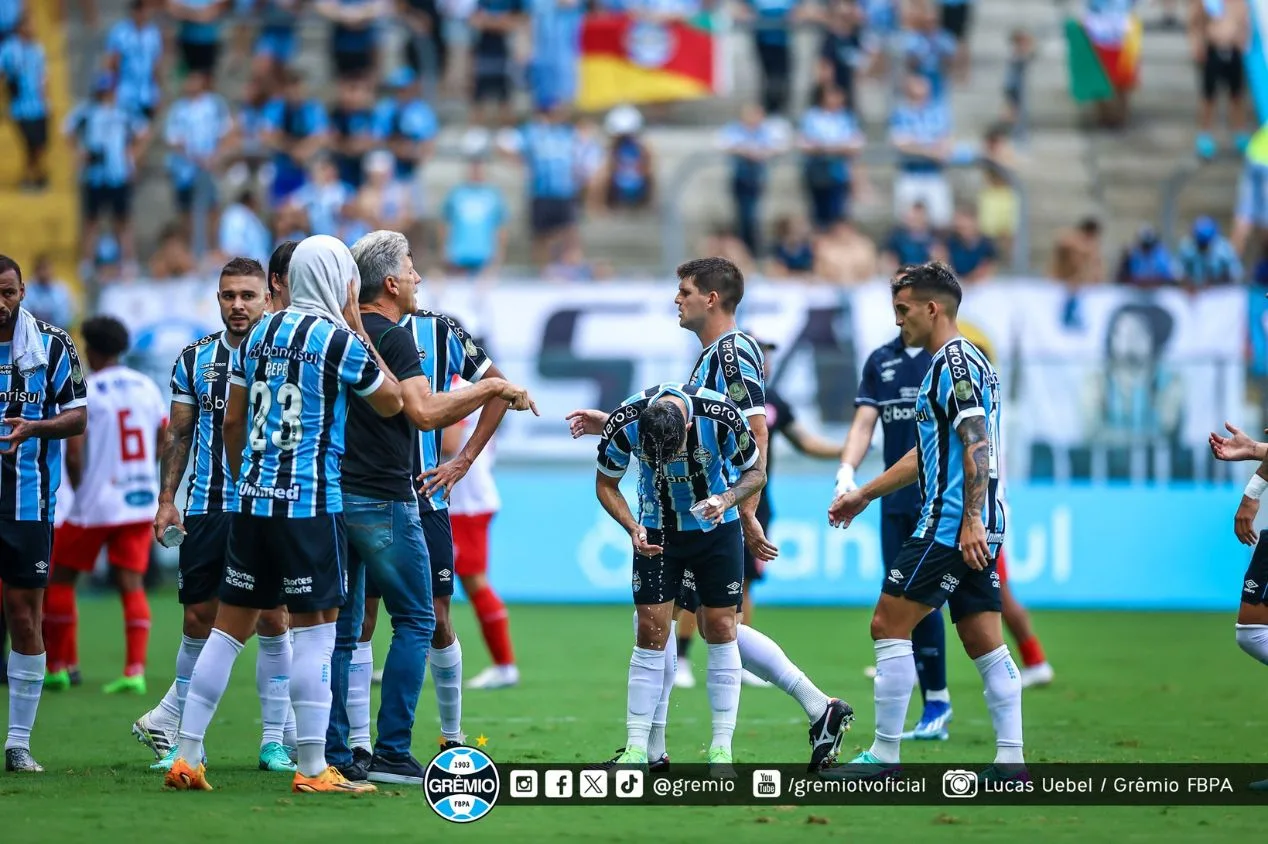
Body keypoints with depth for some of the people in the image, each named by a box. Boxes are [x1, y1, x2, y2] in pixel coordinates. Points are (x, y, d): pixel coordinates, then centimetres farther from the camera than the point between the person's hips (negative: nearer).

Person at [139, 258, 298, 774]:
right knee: (199, 620, 4)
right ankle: (180, 735, 17)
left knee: (273, 619, -3)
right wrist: (166, 499, 3)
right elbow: (178, 435, 12)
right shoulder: (194, 360, 8)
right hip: (205, 509, 2)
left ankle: (276, 738, 3)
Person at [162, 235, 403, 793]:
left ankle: (186, 758, 9)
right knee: (314, 629, -1)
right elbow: (391, 403, 4)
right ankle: (312, 769, 0)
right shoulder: (339, 340, -8)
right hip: (311, 505, -6)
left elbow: (232, 420, 15)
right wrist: (362, 334, 10)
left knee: (229, 626, 10)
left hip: (252, 497, 7)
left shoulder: (258, 334, 11)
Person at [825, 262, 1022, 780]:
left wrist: (970, 521, -27)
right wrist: (864, 495, 34)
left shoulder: (955, 362, -11)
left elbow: (977, 446, -21)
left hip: (950, 525, -10)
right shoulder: (963, 362, 21)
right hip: (975, 529, 10)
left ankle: (883, 756, -4)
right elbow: (927, 454, 30)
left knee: (888, 626, -6)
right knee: (984, 643, 7)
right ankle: (1010, 760, 3)